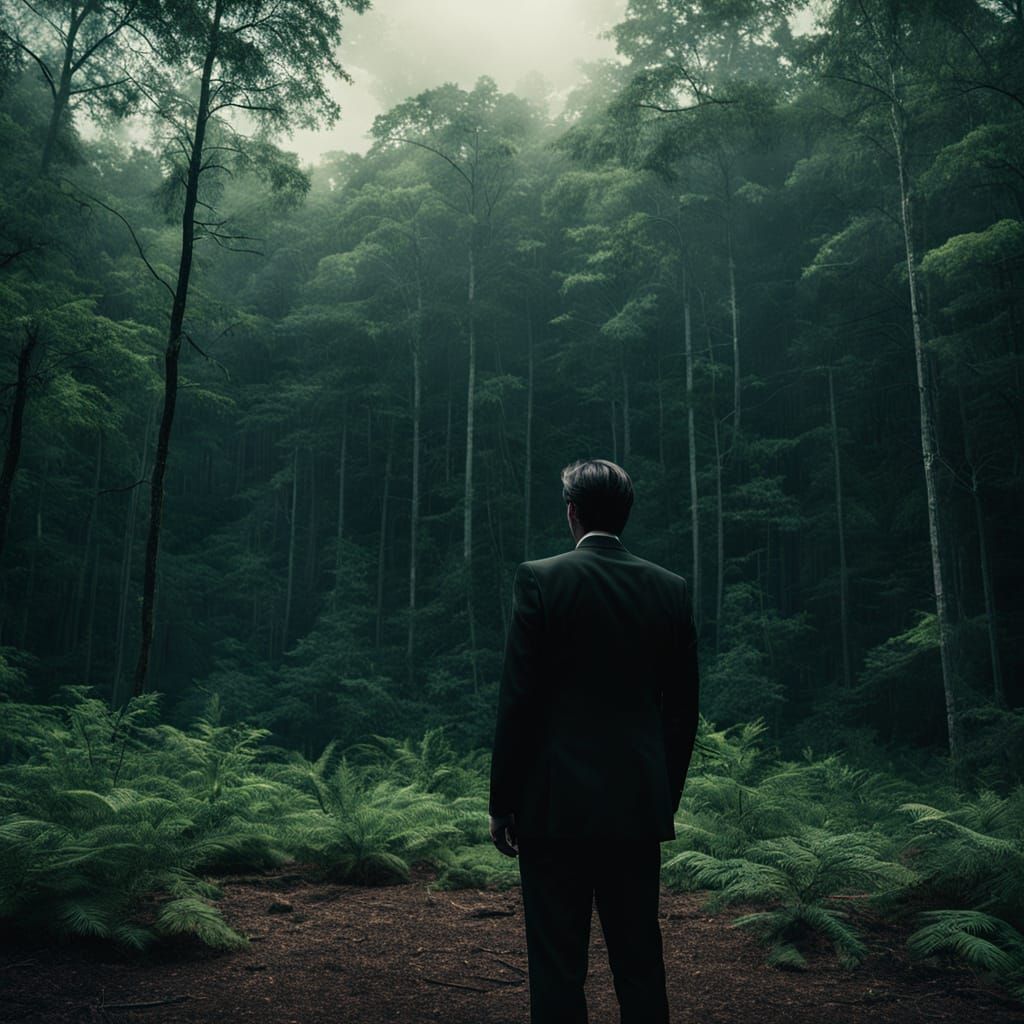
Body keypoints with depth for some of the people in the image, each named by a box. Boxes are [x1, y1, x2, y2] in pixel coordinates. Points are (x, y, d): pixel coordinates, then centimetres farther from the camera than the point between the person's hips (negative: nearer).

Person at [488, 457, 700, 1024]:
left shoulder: (539, 579, -8)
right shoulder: (671, 588, 4)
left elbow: (517, 700, -10)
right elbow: (682, 709, 8)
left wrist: (501, 802, -1)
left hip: (557, 805, -4)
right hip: (640, 806, 4)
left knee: (557, 969, 4)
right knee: (640, 961, 15)